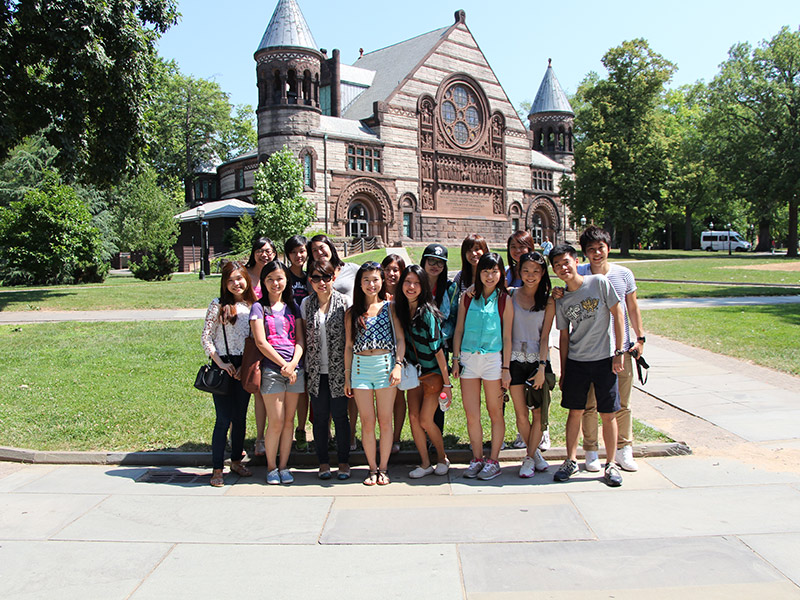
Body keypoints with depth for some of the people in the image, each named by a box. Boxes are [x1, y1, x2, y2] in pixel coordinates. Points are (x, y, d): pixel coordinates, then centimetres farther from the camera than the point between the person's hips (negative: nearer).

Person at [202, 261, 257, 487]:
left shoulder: (253, 305, 7)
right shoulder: (218, 305, -3)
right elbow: (206, 337, -4)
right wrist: (221, 363, -11)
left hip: (245, 367, 4)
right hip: (224, 367, -4)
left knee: (240, 417, 12)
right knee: (224, 419, -3)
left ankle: (236, 460, 26)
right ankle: (217, 469, 5)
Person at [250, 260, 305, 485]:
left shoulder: (292, 307, 13)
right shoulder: (259, 307, 2)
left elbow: (300, 340, 7)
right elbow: (261, 342, -6)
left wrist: (293, 364, -9)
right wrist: (283, 365, -10)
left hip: (295, 370, 4)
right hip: (272, 369, -4)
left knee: (289, 421, 7)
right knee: (276, 423, -4)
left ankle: (283, 466, 18)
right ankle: (271, 466, 14)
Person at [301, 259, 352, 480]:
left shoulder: (344, 302, -3)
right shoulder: (306, 304, 5)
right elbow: (304, 337, 9)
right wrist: (306, 367, 4)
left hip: (338, 370, -2)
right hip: (316, 370, 2)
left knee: (340, 416, 4)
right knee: (320, 417, 8)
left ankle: (344, 461, 19)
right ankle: (323, 461, 22)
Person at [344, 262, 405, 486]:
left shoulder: (390, 307, 5)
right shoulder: (352, 312, 9)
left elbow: (400, 339, 2)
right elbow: (348, 346, 11)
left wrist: (398, 365, -10)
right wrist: (347, 376, 7)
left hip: (385, 365, -1)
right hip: (360, 367, 1)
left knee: (385, 421, 4)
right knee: (367, 423, 3)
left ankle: (383, 468, 17)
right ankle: (372, 468, 17)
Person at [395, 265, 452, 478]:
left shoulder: (427, 312, -19)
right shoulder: (401, 309, -1)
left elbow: (437, 349, -17)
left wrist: (447, 383, -15)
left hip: (433, 373, -5)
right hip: (413, 372, 5)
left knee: (425, 420, -4)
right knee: (413, 418, 1)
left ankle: (442, 458, 19)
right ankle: (425, 463, 16)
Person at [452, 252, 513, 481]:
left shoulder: (504, 300, 1)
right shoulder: (467, 297, 7)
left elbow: (507, 336, 0)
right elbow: (459, 330, 9)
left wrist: (506, 368, -3)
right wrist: (456, 359, 3)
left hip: (493, 358, -2)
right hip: (468, 359, 2)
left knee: (495, 413, 6)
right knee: (471, 414, 5)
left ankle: (493, 461, 17)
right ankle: (477, 459, 20)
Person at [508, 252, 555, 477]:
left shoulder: (548, 301, 2)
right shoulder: (511, 295, 3)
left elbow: (545, 336, -1)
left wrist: (541, 367, -9)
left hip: (538, 360, 0)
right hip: (515, 359, 0)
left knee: (538, 412, 0)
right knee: (521, 414, 0)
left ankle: (529, 457, 14)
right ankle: (535, 452, 20)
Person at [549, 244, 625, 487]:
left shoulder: (599, 282, -6)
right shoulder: (561, 300, 4)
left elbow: (618, 314, -3)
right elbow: (564, 337, 10)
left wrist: (618, 352, -7)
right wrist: (563, 371, 9)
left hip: (604, 359, -3)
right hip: (576, 361, 3)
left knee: (608, 414, 3)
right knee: (575, 412, 7)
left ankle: (611, 465, 17)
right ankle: (571, 461, 21)